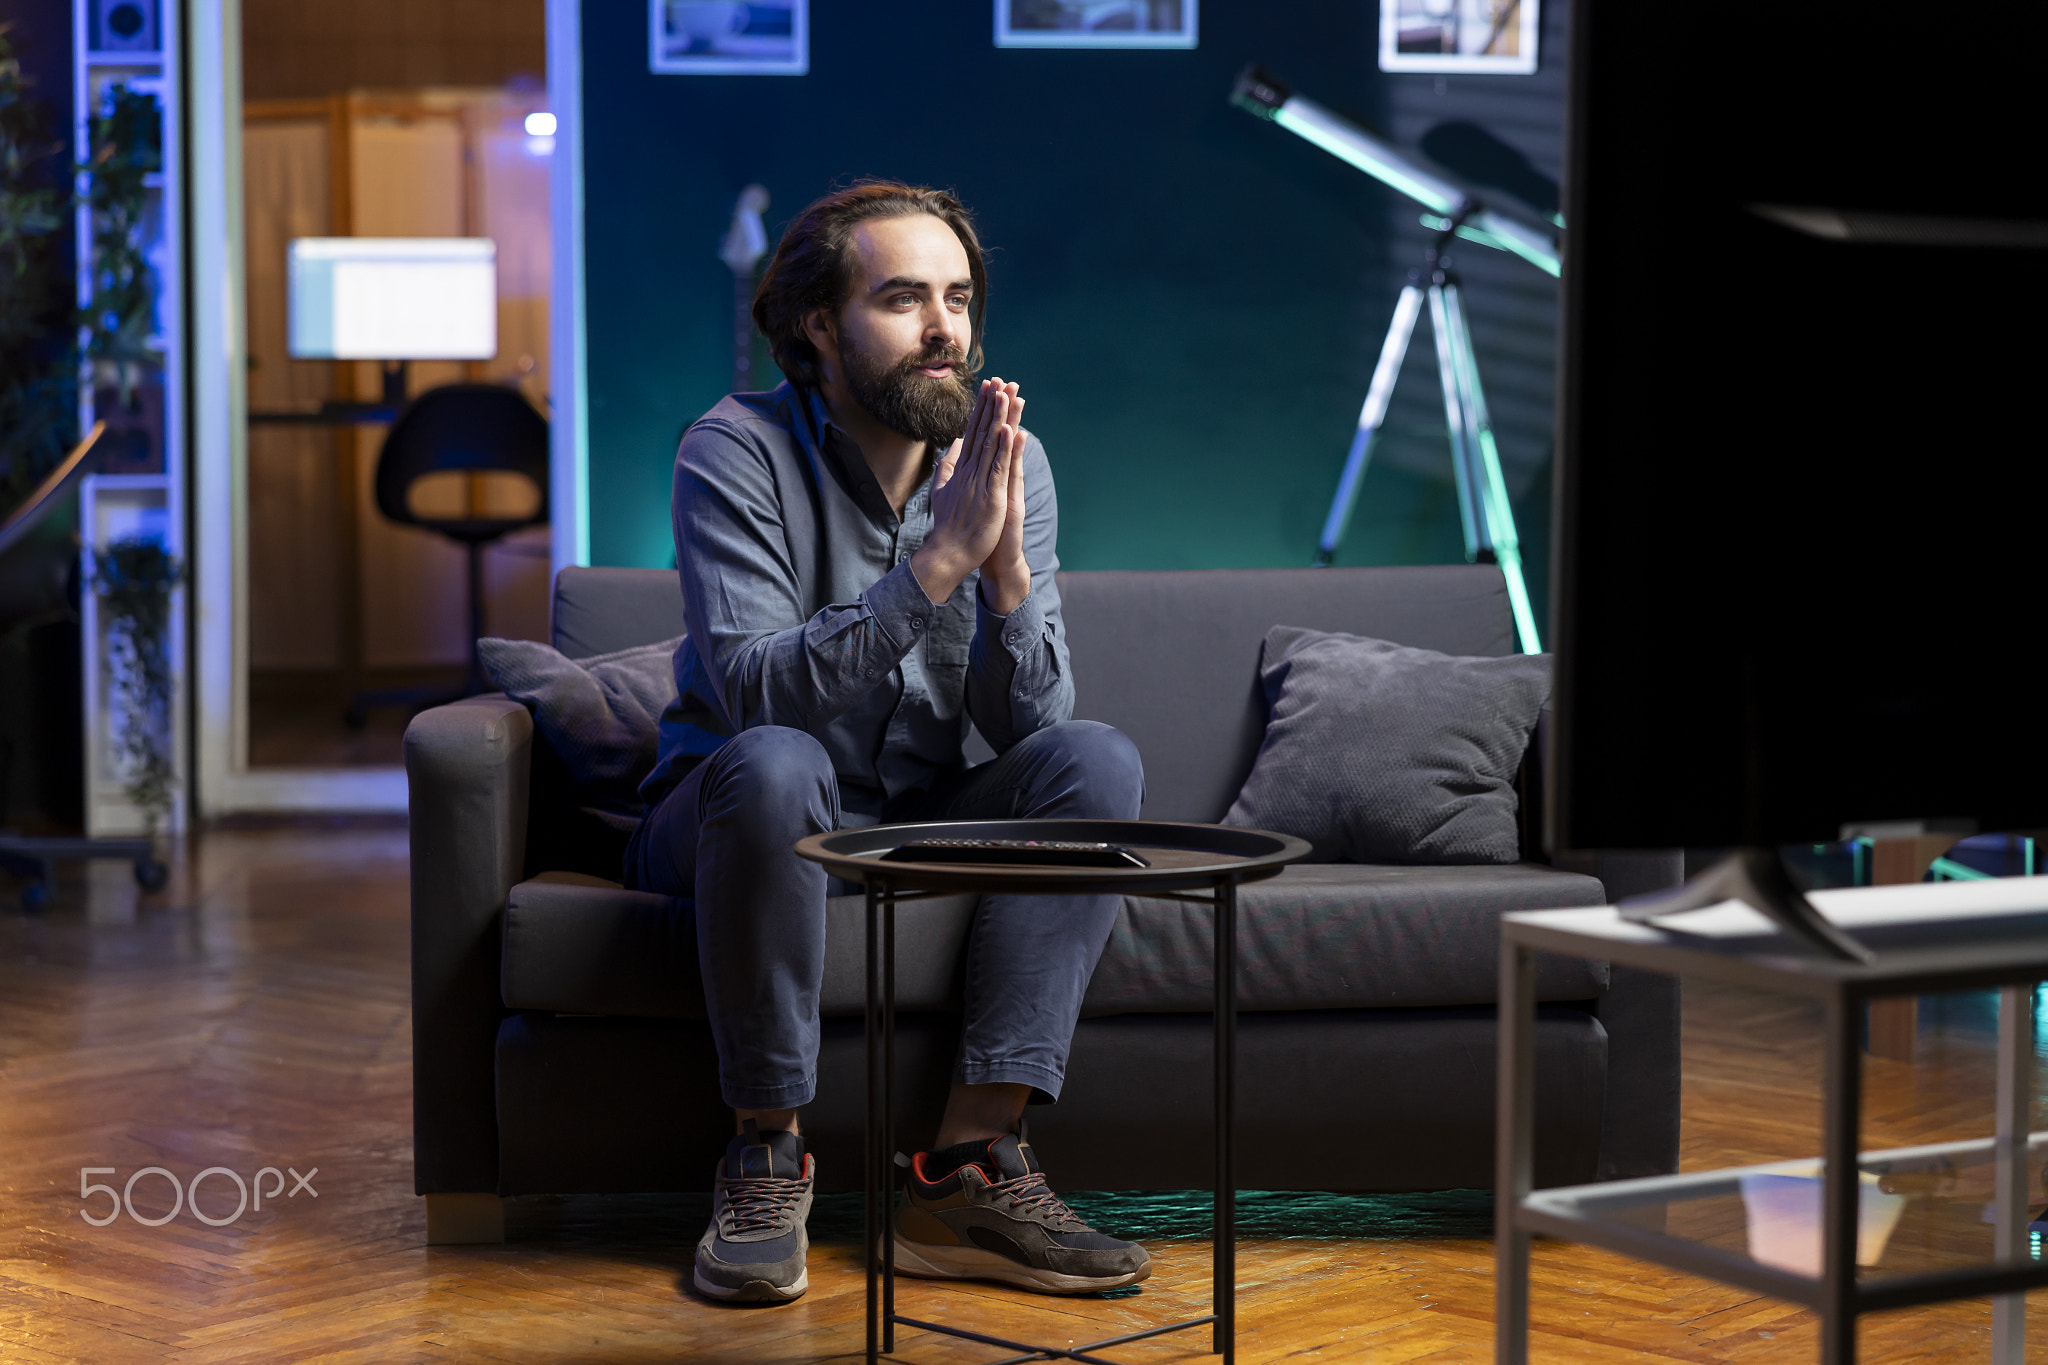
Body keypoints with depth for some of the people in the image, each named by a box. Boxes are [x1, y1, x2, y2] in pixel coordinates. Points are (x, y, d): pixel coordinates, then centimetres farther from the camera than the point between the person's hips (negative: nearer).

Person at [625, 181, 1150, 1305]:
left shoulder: (1007, 460, -2)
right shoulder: (737, 451, -15)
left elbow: (1028, 725, -9)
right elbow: (753, 689, -29)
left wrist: (1006, 566, -27)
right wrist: (939, 559, -34)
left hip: (923, 822, 4)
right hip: (734, 821, -4)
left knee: (1096, 762, -21)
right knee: (775, 762, -37)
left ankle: (970, 1165, -25)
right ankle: (766, 1160, -21)